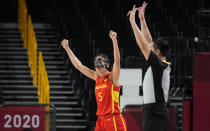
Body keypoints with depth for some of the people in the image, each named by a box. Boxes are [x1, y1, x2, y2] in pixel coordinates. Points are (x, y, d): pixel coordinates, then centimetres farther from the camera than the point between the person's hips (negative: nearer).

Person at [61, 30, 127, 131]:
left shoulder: (112, 77, -4)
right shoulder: (96, 77, 13)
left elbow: (117, 60, -20)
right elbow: (78, 65, 20)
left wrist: (114, 40, -29)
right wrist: (67, 48, 22)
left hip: (114, 119, -7)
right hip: (101, 120, 7)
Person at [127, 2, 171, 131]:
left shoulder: (159, 65, -12)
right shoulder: (164, 66, 13)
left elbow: (143, 46, -16)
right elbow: (148, 43, 20)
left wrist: (133, 21, -11)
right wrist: (142, 19, 20)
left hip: (154, 115, -10)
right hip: (160, 112, 10)